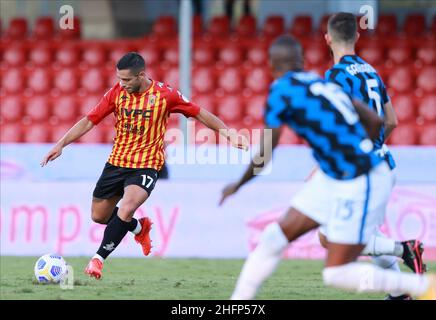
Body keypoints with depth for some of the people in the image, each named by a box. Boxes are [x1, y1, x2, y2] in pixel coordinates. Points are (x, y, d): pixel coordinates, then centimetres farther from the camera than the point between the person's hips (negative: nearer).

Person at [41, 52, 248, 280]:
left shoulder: (165, 95, -11)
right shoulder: (117, 93, -5)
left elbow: (199, 114, -1)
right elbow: (89, 121, -1)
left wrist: (227, 132, -8)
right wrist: (61, 144, -8)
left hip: (146, 165, -4)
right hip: (116, 162, 4)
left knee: (125, 211, -27)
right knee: (98, 216, 11)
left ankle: (99, 258, -13)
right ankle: (139, 228, 40)